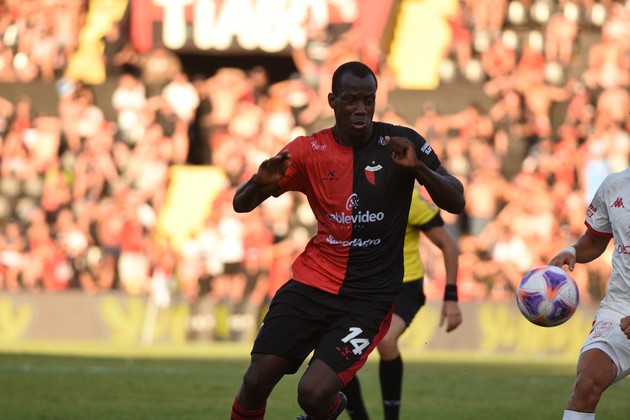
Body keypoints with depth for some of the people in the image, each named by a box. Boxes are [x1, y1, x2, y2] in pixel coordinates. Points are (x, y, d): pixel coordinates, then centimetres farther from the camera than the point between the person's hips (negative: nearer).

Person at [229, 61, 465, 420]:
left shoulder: (399, 144, -4)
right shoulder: (309, 150, 1)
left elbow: (456, 202, -5)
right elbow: (241, 204, 2)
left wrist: (418, 168, -23)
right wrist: (261, 182, -22)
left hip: (369, 297, -2)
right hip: (313, 283, 2)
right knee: (256, 382, -10)